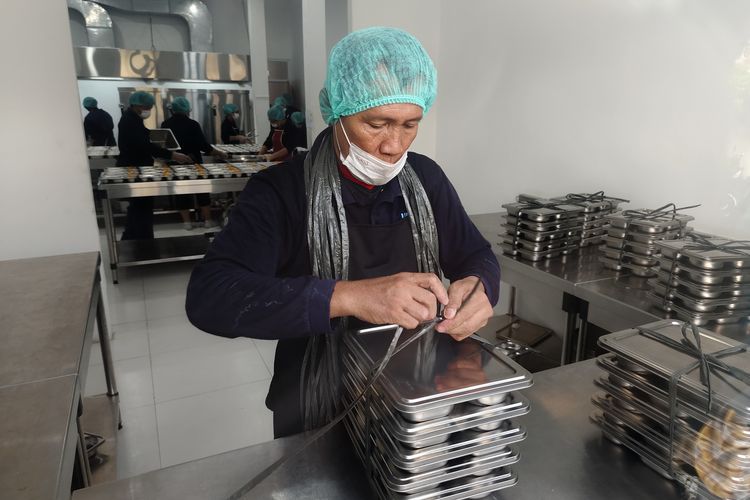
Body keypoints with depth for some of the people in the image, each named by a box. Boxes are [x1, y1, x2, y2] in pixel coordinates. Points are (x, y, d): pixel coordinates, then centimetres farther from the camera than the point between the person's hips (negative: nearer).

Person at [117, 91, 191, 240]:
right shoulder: (130, 121, -19)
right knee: (143, 206, -9)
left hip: (133, 168, 11)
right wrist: (172, 155, -34)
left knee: (137, 205, 18)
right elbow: (145, 145, -30)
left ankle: (130, 239, 28)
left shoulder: (131, 118, 14)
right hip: (134, 169, -11)